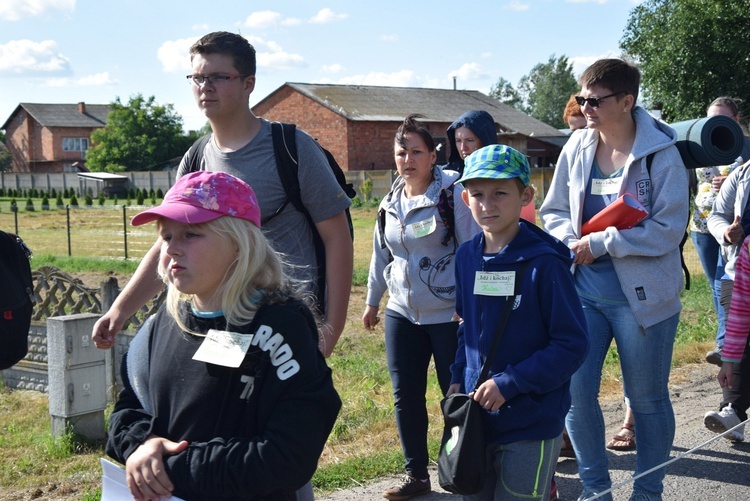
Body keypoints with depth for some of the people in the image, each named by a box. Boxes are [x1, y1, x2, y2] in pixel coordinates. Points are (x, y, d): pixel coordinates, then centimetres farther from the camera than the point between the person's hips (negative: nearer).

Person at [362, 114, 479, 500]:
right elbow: (381, 254, 19)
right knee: (405, 395, 9)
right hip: (401, 313, 6)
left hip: (448, 315, -6)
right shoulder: (391, 202, 10)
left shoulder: (453, 193, -9)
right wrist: (372, 300, 23)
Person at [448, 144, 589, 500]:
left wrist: (508, 384, -20)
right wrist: (457, 377, 4)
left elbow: (572, 345, -17)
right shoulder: (467, 256, 2)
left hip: (532, 421, -6)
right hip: (477, 414, 6)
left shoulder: (544, 263, -17)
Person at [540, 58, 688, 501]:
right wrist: (569, 242, -9)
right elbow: (554, 210, 12)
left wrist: (599, 242, -18)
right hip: (583, 290, 4)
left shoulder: (661, 151, -11)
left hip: (642, 295, -4)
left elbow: (669, 229, -15)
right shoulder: (577, 146, 3)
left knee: (647, 398, 11)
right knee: (576, 392, 3)